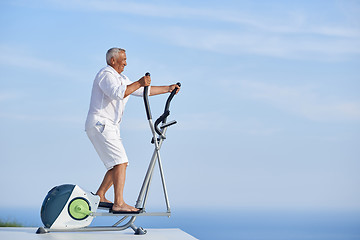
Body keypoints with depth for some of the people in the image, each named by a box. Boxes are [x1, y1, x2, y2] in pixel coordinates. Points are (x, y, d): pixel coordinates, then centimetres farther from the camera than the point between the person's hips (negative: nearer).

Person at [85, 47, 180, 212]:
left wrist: (168, 89, 24)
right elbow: (117, 93, -28)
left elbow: (143, 91, 26)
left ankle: (99, 197, 20)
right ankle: (118, 203, -23)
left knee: (118, 164, 11)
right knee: (120, 162, -18)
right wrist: (139, 83, -30)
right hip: (100, 124, -10)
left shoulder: (121, 79, 23)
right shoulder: (106, 74, -9)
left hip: (110, 127, 10)